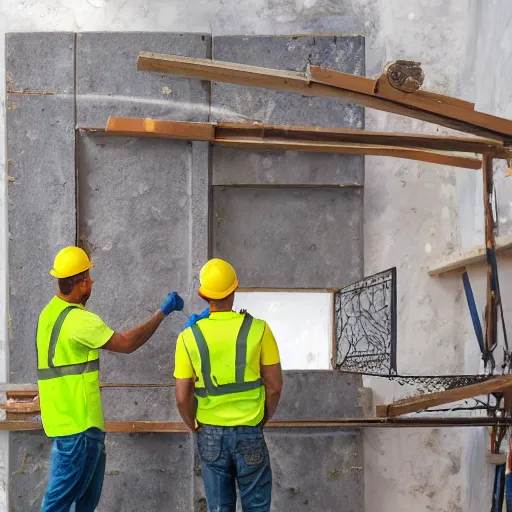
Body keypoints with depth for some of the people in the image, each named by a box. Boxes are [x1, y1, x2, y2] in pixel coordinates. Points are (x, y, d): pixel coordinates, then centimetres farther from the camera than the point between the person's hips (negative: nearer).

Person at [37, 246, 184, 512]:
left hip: (64, 419, 10)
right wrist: (163, 312, -13)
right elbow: (126, 343, -21)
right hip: (78, 425, -10)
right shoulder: (78, 320, -20)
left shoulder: (51, 313, 11)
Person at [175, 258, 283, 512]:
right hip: (249, 432, -1)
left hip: (211, 434, 2)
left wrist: (195, 427, 13)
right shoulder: (257, 329, -9)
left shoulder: (189, 336, -6)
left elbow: (182, 397, -5)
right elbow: (274, 385, -5)